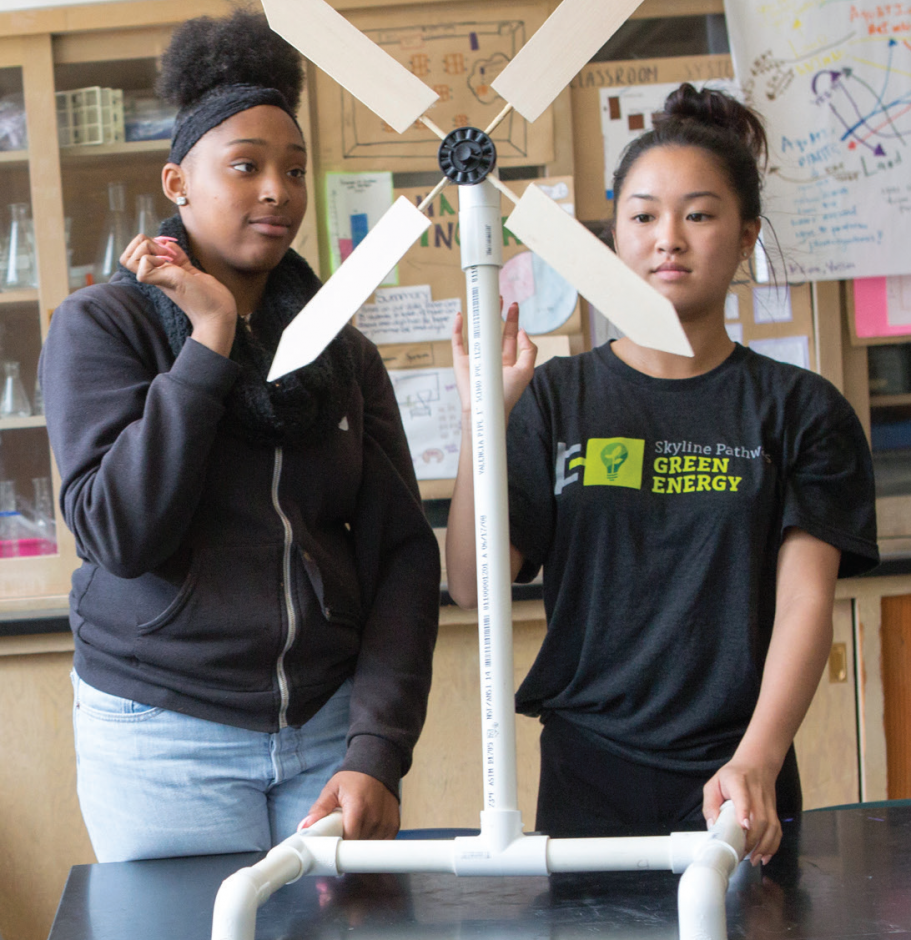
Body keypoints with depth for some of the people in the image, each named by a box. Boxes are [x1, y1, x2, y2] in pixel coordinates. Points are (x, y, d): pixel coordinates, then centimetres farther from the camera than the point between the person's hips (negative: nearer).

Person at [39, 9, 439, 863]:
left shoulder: (346, 353, 8)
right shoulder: (101, 326, -1)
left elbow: (402, 552, 1)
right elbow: (121, 534, -14)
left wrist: (378, 750, -10)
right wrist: (210, 340, -14)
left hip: (331, 723, 3)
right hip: (161, 731, -3)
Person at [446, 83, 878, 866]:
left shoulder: (799, 410, 3)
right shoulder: (555, 398, 4)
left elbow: (805, 600, -7)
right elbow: (473, 585, -5)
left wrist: (755, 763, -22)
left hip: (735, 782, 0)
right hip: (587, 778, 0)